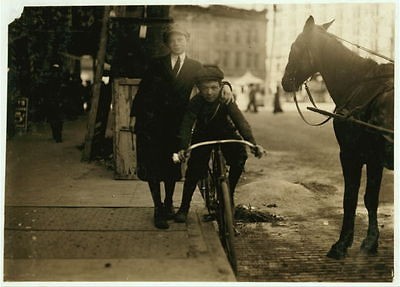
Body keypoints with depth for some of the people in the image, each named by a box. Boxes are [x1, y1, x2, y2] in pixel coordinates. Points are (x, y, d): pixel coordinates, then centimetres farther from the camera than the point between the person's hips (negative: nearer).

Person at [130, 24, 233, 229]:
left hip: (175, 123, 1)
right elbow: (142, 90, 6)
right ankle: (158, 209, 7)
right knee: (152, 167, -2)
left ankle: (168, 204, 28)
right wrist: (136, 116, -1)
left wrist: (224, 85, -21)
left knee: (171, 166, 9)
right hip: (151, 122, -1)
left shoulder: (195, 67, 11)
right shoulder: (157, 64, 7)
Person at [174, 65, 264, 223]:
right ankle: (184, 207, 5)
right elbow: (187, 124, -33)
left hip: (225, 133, 0)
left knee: (240, 155, -24)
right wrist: (183, 148, -49)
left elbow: (240, 121, -34)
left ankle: (229, 193, -6)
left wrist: (253, 143, -47)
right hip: (203, 136, 0)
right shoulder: (196, 102, -26)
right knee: (194, 170, -11)